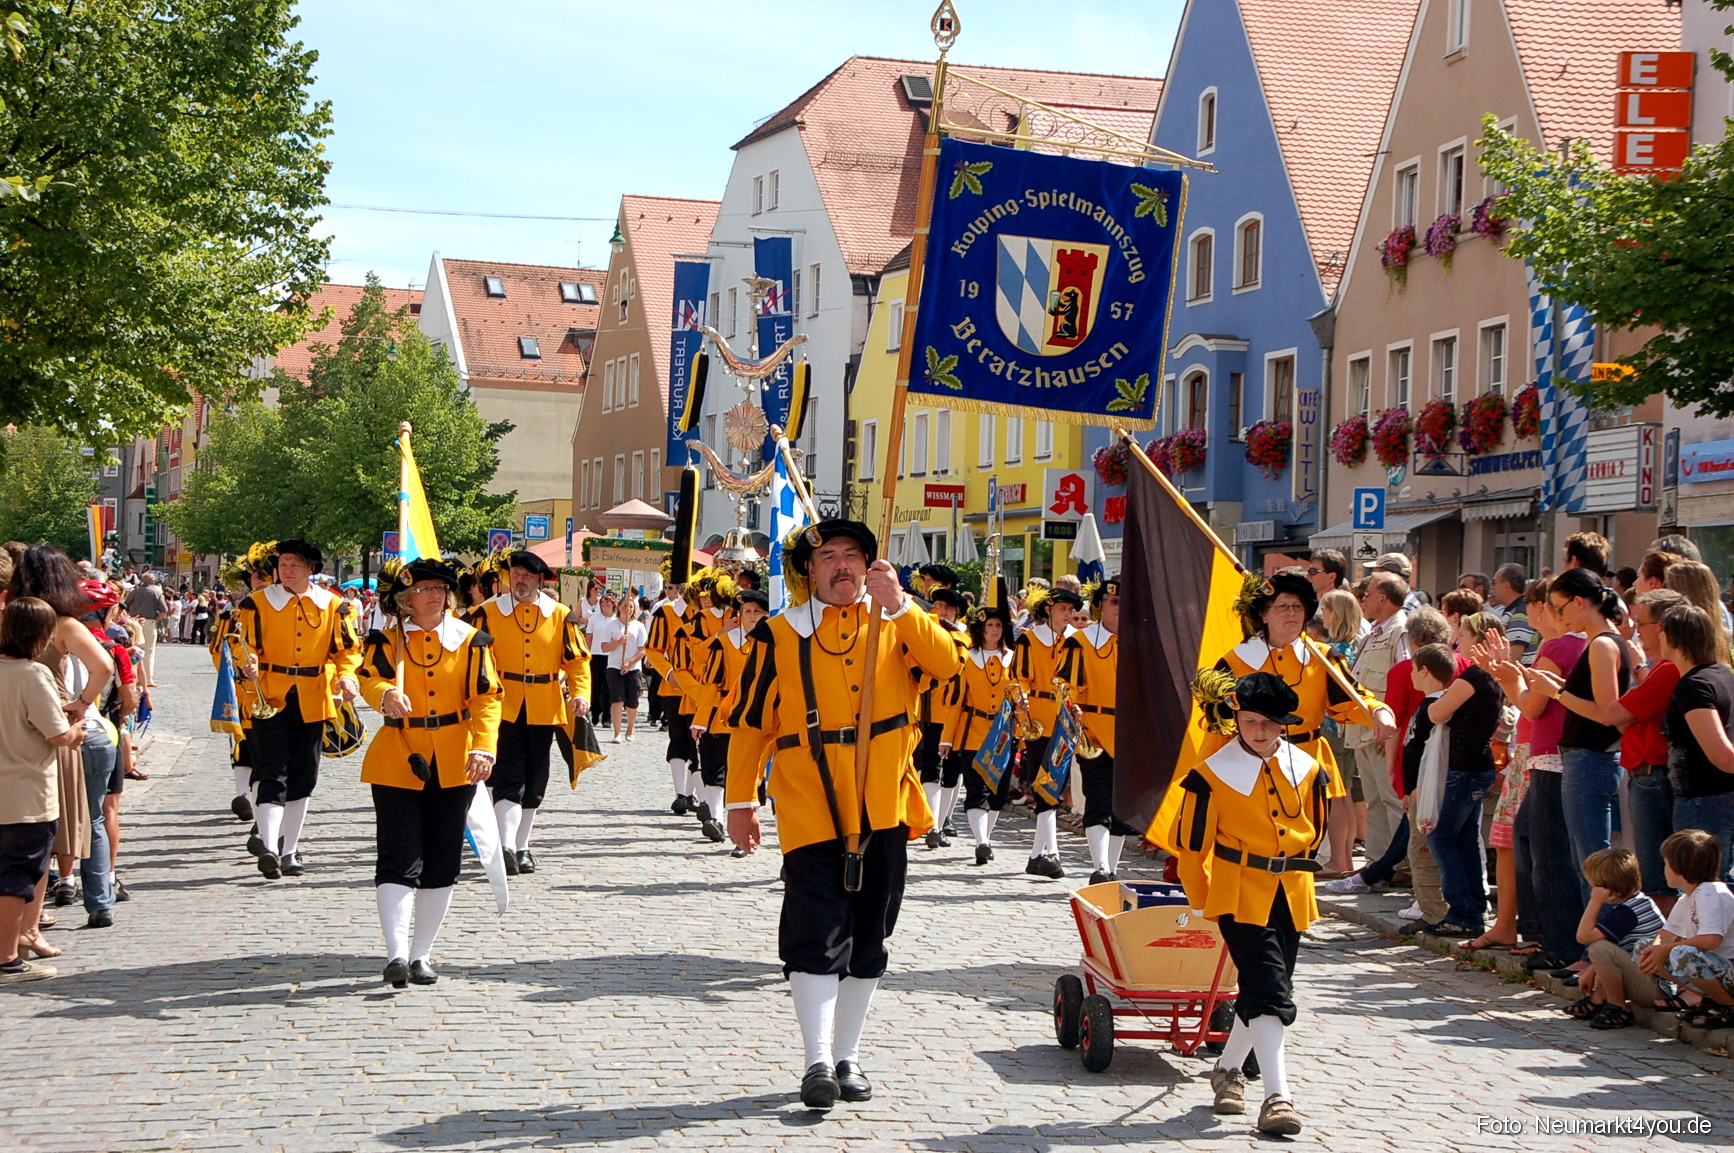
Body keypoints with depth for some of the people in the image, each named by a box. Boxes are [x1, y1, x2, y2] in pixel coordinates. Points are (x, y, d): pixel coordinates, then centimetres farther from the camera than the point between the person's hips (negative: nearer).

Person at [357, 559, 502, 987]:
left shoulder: (471, 641, 4)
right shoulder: (388, 640, 2)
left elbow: (487, 696, -1)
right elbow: (371, 678, -15)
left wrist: (484, 747, -16)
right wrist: (386, 696, -39)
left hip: (454, 765, 2)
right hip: (398, 761, -2)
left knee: (442, 862, 6)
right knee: (399, 860, -10)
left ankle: (421, 953, 18)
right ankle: (396, 954, -14)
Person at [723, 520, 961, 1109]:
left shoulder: (894, 622, 6)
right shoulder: (781, 634, 3)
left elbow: (945, 663, -13)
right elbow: (751, 723, 6)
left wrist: (897, 604, -22)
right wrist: (740, 801, 5)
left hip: (883, 807, 2)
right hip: (811, 809, -2)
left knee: (868, 939, 10)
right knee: (816, 936, -10)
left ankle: (847, 1057, 21)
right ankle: (817, 1061, -9)